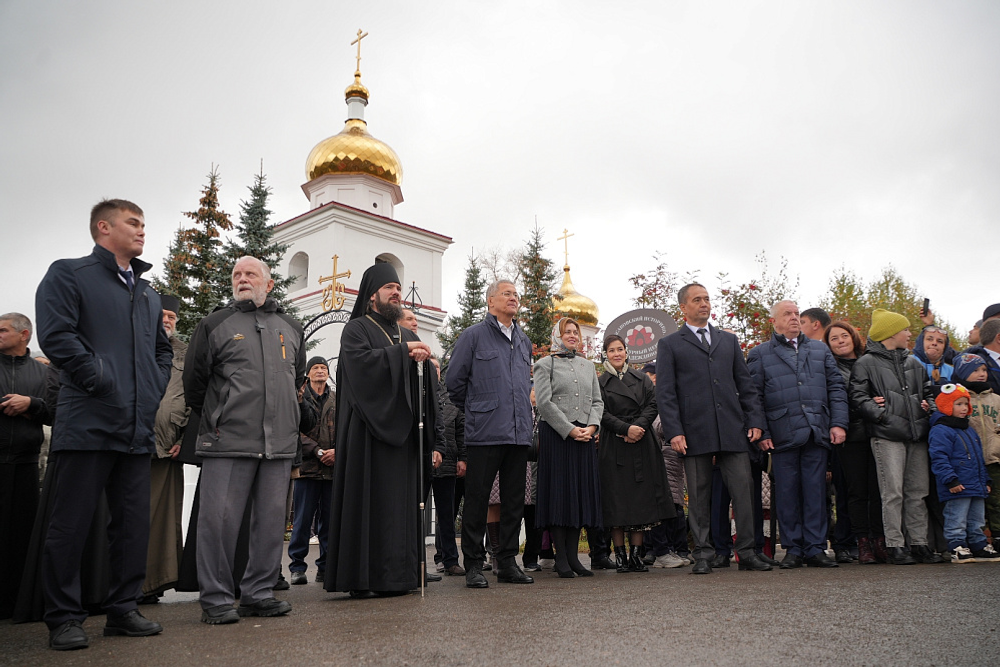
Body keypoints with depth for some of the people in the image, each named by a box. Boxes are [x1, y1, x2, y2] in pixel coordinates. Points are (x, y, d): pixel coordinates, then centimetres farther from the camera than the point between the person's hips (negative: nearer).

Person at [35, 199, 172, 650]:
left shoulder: (148, 294, 22)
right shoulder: (68, 275, 2)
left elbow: (163, 350, 28)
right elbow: (56, 334, -11)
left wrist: (154, 390, 11)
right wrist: (103, 382, -15)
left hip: (138, 428, 7)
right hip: (88, 423, -6)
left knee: (134, 524, 8)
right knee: (70, 524, 0)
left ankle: (123, 609, 18)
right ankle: (63, 619, 10)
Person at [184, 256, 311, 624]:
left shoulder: (290, 327, 16)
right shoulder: (215, 324, 6)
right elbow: (194, 380, 8)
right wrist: (214, 419, 11)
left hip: (280, 442, 4)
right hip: (228, 441, -3)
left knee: (271, 520, 6)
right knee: (219, 518, -5)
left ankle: (259, 593, 17)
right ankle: (217, 598, 7)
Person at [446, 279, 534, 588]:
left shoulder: (524, 341, 17)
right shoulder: (473, 336, -1)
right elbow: (454, 381, 0)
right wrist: (474, 410, 6)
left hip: (519, 432, 6)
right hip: (485, 433, -5)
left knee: (514, 501, 9)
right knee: (477, 499, -1)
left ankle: (508, 562, 18)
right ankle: (474, 565, 9)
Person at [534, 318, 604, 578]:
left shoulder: (587, 365, 18)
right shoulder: (545, 364, 3)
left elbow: (597, 401, 14)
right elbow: (545, 402, -7)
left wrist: (591, 427, -4)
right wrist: (570, 430, -13)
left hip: (585, 437, 5)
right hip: (555, 436, -5)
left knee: (581, 492, 4)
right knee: (558, 491, -4)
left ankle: (573, 555, 11)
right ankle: (561, 558, 2)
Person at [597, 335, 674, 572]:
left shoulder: (641, 379, 13)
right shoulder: (600, 382, 5)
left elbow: (653, 405, 4)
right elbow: (602, 413, -4)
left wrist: (638, 427, -11)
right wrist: (626, 428, -16)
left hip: (643, 444, 2)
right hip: (614, 447, -2)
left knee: (641, 497, 0)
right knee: (617, 497, -3)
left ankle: (636, 553, 5)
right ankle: (620, 554, 3)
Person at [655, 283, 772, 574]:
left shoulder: (729, 340, 19)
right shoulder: (669, 344, 7)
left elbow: (745, 384, 17)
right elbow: (665, 393, 1)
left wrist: (755, 420, 6)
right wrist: (674, 432, -9)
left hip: (733, 430, 3)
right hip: (695, 433, -3)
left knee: (743, 490, 0)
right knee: (699, 495, 3)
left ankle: (747, 552, 10)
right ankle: (703, 554, 13)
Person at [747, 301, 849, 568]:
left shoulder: (820, 350, 18)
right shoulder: (759, 354, 9)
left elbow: (836, 387, 14)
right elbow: (753, 397, 4)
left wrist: (838, 423, 2)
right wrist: (761, 433, -4)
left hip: (817, 433, 2)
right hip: (783, 435, -2)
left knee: (815, 491, 3)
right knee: (787, 493, 2)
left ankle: (815, 549, 10)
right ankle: (793, 549, 11)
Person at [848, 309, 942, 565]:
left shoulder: (913, 363, 21)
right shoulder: (866, 363, 2)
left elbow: (928, 390, 28)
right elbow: (857, 396, -5)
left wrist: (929, 405, 7)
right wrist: (880, 413, -17)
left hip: (916, 435, 6)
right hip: (887, 436, -6)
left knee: (918, 492, 8)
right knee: (893, 493, -7)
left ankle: (920, 544, 15)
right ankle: (895, 546, -2)